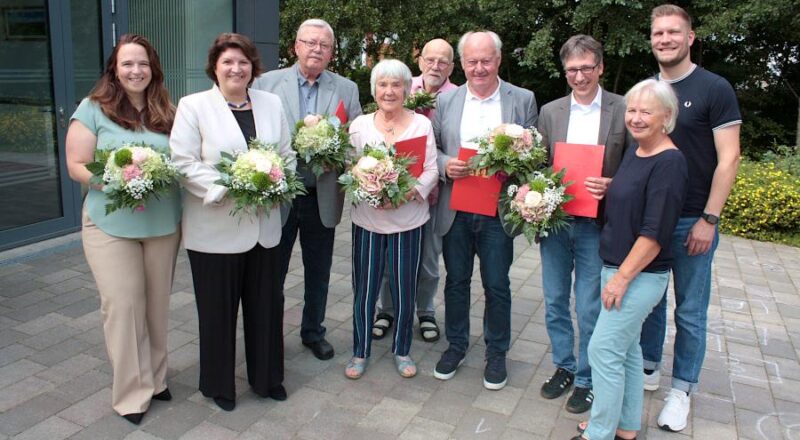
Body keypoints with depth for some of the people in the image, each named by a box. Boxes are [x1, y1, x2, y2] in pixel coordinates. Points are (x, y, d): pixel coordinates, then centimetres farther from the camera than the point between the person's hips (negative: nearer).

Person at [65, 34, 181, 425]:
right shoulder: (93, 108, -3)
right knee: (123, 305, 0)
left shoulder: (166, 112, 6)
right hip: (111, 225, -3)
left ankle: (155, 378, 30)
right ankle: (132, 391, 15)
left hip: (163, 223, 3)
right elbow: (77, 166, -5)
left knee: (157, 303, 12)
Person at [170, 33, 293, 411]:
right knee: (218, 308, 8)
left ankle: (266, 377, 32)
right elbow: (183, 162, -10)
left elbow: (288, 156, 11)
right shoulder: (193, 106, -3)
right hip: (215, 228, -4)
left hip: (263, 225, 4)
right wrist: (227, 189, -20)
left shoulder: (271, 103, 10)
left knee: (266, 303, 12)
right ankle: (218, 384, 29)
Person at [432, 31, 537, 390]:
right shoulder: (446, 101, 6)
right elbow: (432, 148, 9)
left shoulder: (523, 100, 1)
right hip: (455, 210, 2)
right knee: (456, 281, 13)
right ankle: (456, 345, 32)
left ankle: (496, 352, 27)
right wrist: (445, 165, -12)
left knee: (497, 286, 8)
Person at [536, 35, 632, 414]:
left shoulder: (624, 111, -3)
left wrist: (612, 187, -19)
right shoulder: (550, 112, 7)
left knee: (590, 311, 5)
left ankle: (587, 379, 25)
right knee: (555, 303, 15)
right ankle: (564, 366, 35)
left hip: (595, 225, -3)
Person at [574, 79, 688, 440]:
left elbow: (655, 233, -21)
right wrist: (605, 188, 5)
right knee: (626, 349, 17)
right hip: (618, 268, 9)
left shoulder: (670, 162, -18)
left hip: (641, 275, -9)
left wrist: (622, 277, -19)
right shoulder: (634, 152, 8)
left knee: (603, 350, -3)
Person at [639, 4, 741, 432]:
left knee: (690, 311, 7)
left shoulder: (714, 89, -7)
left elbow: (728, 158, -10)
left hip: (692, 221, -4)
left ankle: (681, 388, 22)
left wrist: (708, 220, -14)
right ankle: (648, 367, 33)